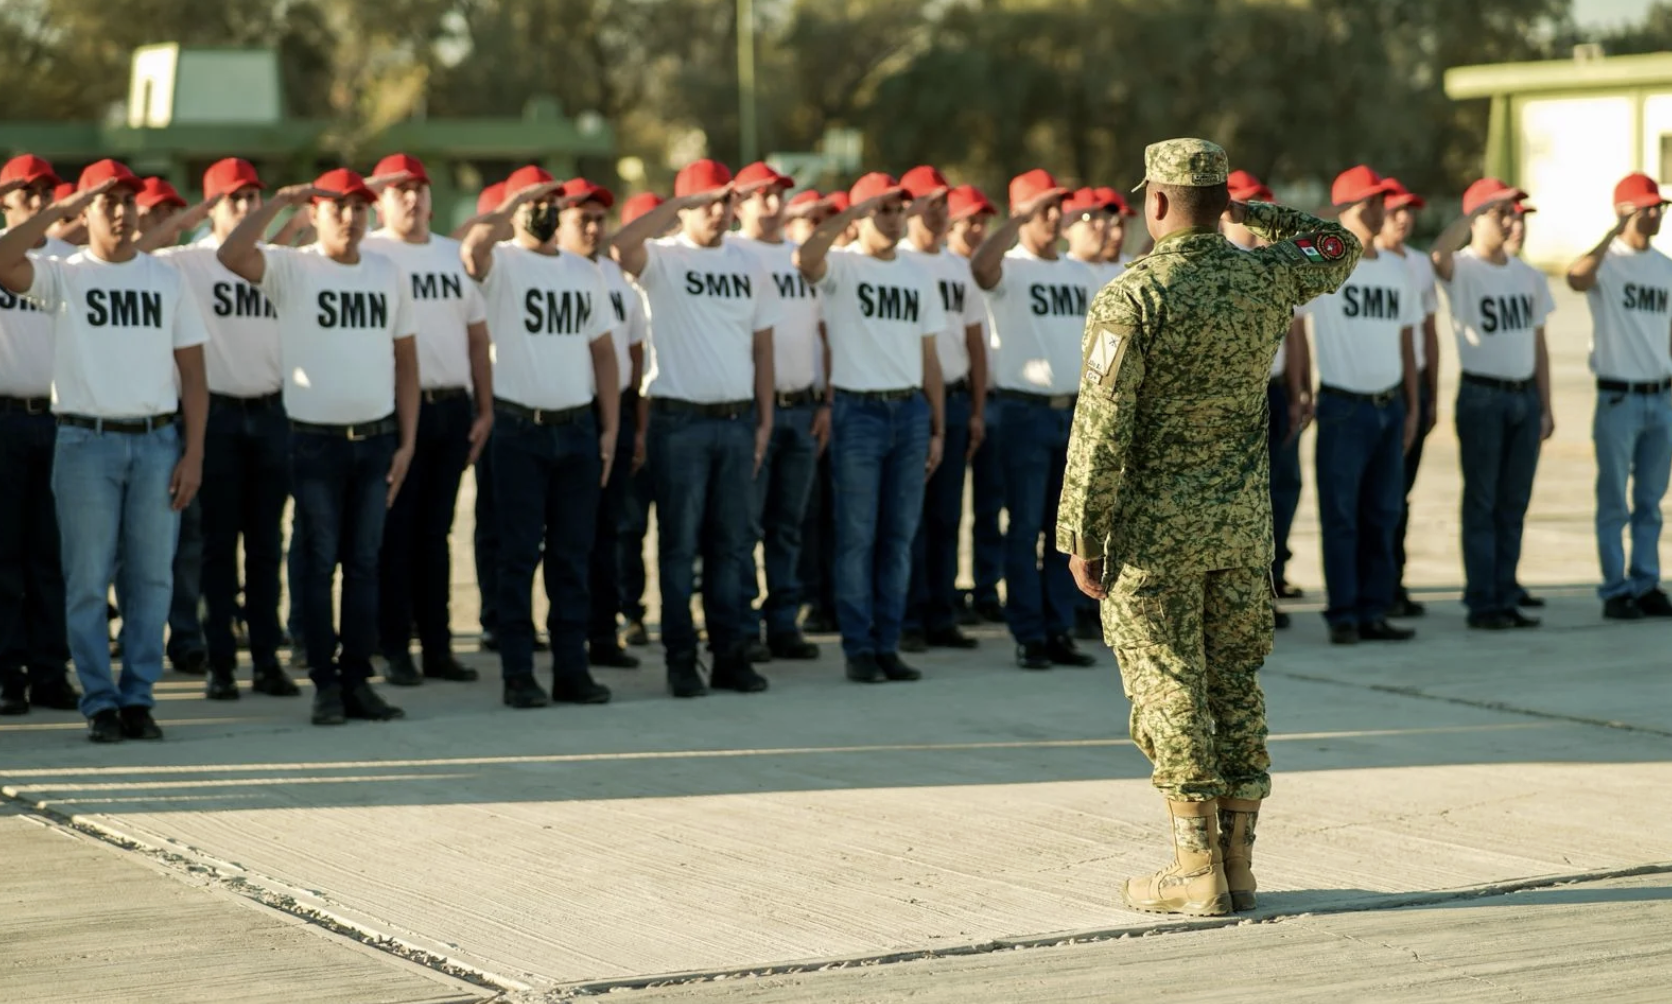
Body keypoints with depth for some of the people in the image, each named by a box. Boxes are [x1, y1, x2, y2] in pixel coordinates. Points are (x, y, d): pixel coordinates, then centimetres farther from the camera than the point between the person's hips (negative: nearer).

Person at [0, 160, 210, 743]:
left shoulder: (167, 280, 11)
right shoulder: (63, 276, 4)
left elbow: (192, 373, 8)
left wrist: (193, 453, -1)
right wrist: (60, 209, -15)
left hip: (158, 442, 2)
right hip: (86, 443, -2)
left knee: (151, 578, 4)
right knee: (88, 581, 0)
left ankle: (138, 699, 12)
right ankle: (100, 703, 6)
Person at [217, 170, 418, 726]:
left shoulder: (388, 273, 9)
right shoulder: (291, 268, -4)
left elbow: (405, 361, 11)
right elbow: (231, 255, -25)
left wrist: (407, 442, 5)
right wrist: (279, 200, -19)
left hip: (377, 438, 4)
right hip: (315, 441, -4)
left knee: (365, 561, 7)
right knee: (320, 561, 0)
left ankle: (358, 680, 13)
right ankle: (326, 684, 6)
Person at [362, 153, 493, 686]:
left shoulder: (456, 255, 14)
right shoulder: (367, 254, -1)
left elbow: (477, 337, 15)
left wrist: (485, 409, 9)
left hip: (453, 407, 5)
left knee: (436, 532, 10)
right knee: (394, 533, -1)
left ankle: (437, 646, 15)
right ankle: (394, 651, 4)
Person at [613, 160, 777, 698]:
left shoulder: (748, 265, 11)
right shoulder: (662, 259, -2)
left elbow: (762, 346, 13)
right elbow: (621, 244, -26)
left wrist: (765, 419, 7)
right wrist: (681, 203, -23)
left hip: (737, 421, 4)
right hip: (679, 421, -4)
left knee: (730, 544, 8)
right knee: (679, 545, 0)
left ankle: (729, 655, 14)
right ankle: (681, 659, 5)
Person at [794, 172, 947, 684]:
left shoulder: (919, 276, 13)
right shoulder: (841, 267, -3)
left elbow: (929, 357, 14)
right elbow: (804, 258, -28)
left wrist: (938, 429, 10)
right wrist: (853, 212, -22)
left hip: (910, 411, 5)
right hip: (858, 411, -5)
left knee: (899, 537, 7)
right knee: (857, 537, -1)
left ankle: (888, 645, 14)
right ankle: (858, 648, 4)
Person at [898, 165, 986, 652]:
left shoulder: (960, 268, 16)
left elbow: (975, 342, 17)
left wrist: (977, 410, 11)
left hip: (955, 399, 6)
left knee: (947, 515, 8)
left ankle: (942, 617, 13)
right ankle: (908, 619, -1)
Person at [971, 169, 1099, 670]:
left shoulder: (1080, 274, 14)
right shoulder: (1010, 269, -4)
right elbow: (979, 267, -30)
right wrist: (1021, 217, -28)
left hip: (1075, 411, 6)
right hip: (1026, 411, -6)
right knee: (1025, 527, -2)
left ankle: (1060, 631, 16)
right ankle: (1029, 636, 4)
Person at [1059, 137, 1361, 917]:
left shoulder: (1132, 298, -14)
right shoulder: (1265, 278, 2)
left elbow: (1102, 428, -15)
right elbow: (1338, 246, 25)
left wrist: (1081, 535, -8)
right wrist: (1247, 214, 19)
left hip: (1156, 529, -5)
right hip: (1243, 522, 5)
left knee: (1170, 692, 0)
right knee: (1236, 687, 11)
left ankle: (1198, 870, 1)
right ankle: (1237, 861, 15)